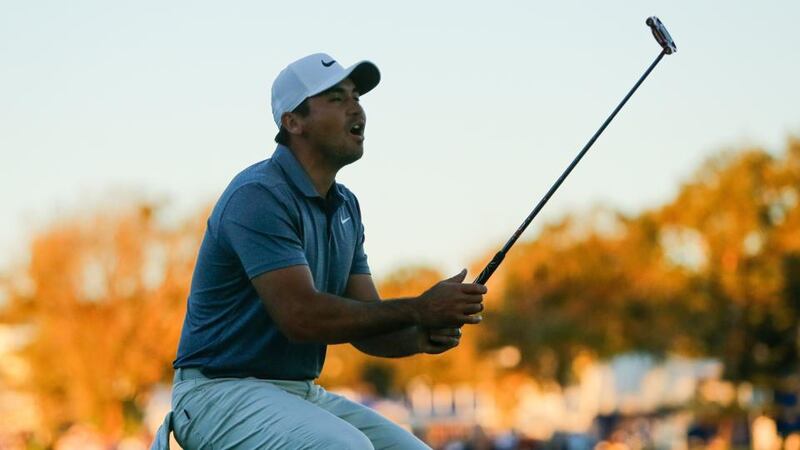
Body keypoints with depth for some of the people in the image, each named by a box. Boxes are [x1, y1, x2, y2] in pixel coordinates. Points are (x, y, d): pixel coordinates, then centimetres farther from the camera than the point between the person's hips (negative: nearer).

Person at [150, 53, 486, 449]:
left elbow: (366, 324, 10)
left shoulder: (346, 207, 13)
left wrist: (421, 337, -12)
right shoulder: (258, 196, -16)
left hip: (302, 393, 9)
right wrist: (418, 310, -21)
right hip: (220, 391, -9)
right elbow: (302, 317, -25)